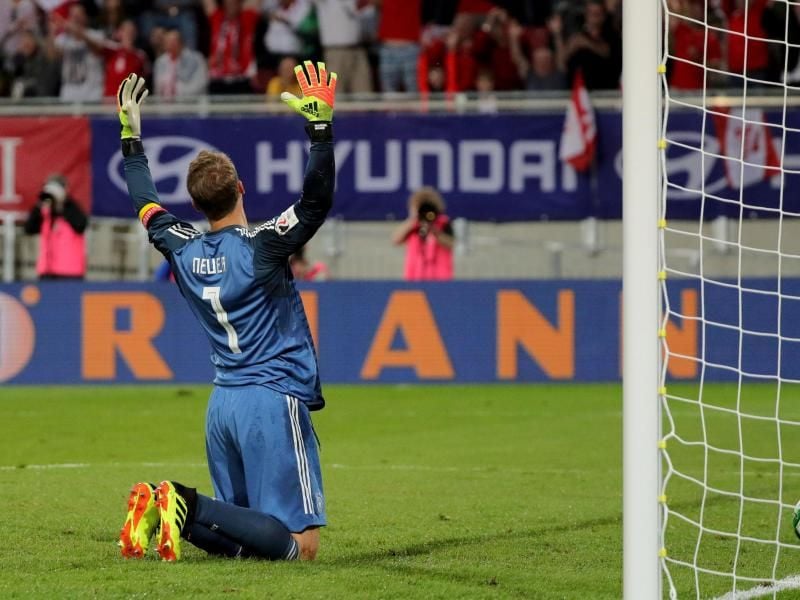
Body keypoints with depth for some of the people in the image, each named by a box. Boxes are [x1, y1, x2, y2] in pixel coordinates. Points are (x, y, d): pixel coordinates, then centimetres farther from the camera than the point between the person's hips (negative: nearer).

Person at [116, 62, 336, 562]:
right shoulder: (261, 247, -11)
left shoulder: (184, 251, 6)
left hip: (222, 405, 7)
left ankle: (160, 506, -11)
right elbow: (317, 202, -22)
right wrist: (321, 126, -25)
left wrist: (132, 137, 33)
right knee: (296, 544, -11)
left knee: (237, 536, 14)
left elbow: (146, 204, 23)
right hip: (275, 399, -7)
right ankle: (188, 506, -26)